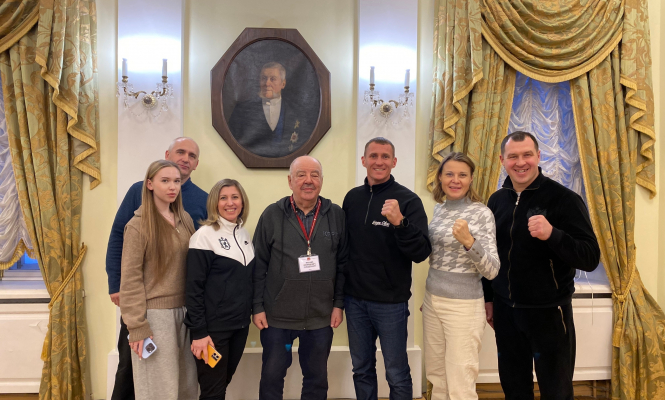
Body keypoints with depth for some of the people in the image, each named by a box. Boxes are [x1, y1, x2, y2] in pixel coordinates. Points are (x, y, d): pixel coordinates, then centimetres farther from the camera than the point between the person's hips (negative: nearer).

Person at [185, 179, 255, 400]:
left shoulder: (244, 234, 8)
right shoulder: (205, 235, -12)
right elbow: (193, 287, -14)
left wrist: (250, 314, 11)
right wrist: (198, 332, -16)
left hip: (240, 325, 6)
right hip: (213, 327, -6)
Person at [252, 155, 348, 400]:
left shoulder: (336, 215, -2)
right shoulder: (272, 215, -5)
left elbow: (343, 264, 2)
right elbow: (259, 266, -3)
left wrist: (339, 304, 1)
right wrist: (257, 307, -4)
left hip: (321, 316, 1)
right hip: (277, 316, -1)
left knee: (317, 379, 17)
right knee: (272, 376, 13)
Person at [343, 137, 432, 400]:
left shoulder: (408, 200, -10)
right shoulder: (352, 198, 3)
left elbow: (421, 253, -17)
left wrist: (400, 222, -32)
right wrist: (341, 290, 10)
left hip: (390, 302, -4)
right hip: (354, 300, 4)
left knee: (397, 375, 9)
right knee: (362, 370, 18)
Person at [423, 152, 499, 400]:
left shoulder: (481, 213, -14)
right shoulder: (438, 208, 5)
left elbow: (492, 271, -19)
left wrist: (468, 241, -35)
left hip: (463, 305, -6)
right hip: (432, 300, 6)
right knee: (436, 377, 18)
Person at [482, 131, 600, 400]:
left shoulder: (564, 199, -14)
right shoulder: (497, 200, 3)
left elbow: (591, 258, -18)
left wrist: (552, 234, -35)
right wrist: (488, 298, 15)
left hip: (549, 311, -4)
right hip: (505, 310, 5)